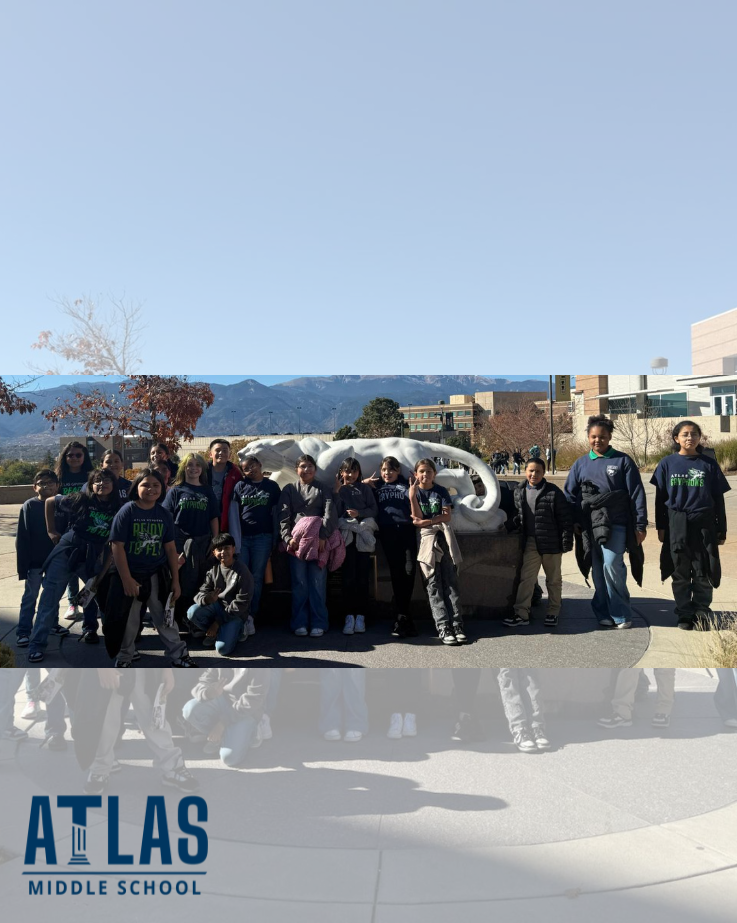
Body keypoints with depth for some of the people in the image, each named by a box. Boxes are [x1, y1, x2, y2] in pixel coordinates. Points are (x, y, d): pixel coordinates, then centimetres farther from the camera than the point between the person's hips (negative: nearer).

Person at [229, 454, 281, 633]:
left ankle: (251, 616, 8)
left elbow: (276, 513, 6)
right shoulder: (240, 486, 8)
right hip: (242, 538, 1)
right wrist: (235, 541, -5)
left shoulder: (272, 486, 7)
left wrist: (275, 540, 1)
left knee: (257, 578, 2)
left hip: (263, 538, -1)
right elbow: (233, 514, 3)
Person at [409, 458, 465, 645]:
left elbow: (447, 516, 3)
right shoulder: (414, 492, 10)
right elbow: (417, 519, -2)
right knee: (434, 584, -8)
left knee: (450, 581, -6)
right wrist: (412, 496, -11)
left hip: (443, 536, 2)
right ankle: (443, 626, -13)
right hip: (425, 538, -2)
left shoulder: (441, 491, 14)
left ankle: (456, 624, -9)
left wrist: (427, 521, -8)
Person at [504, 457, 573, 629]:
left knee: (553, 579, 11)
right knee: (526, 578, 1)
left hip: (551, 543, -3)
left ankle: (553, 613, 24)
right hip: (530, 542, 3)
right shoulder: (519, 492, 4)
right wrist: (513, 522, 3)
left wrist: (567, 541, -10)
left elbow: (565, 517, -8)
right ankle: (521, 615, 2)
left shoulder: (553, 492, -10)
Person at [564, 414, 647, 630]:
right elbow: (570, 495, 13)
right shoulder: (580, 464, 10)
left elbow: (637, 494, 0)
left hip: (615, 525, -3)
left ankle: (621, 614, 1)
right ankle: (604, 613, 18)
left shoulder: (622, 461, 2)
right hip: (589, 526, 4)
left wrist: (641, 525, -4)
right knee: (598, 571, 8)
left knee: (611, 566, -14)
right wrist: (574, 522, 4)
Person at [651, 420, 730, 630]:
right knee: (680, 573, 6)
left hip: (704, 524, 0)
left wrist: (722, 530, 5)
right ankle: (685, 615, 16)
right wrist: (661, 526, 1)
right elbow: (660, 497, 5)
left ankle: (702, 614, 16)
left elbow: (718, 499, 6)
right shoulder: (667, 463, 3)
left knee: (703, 572, 3)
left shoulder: (709, 464, 4)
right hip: (676, 524, 0)